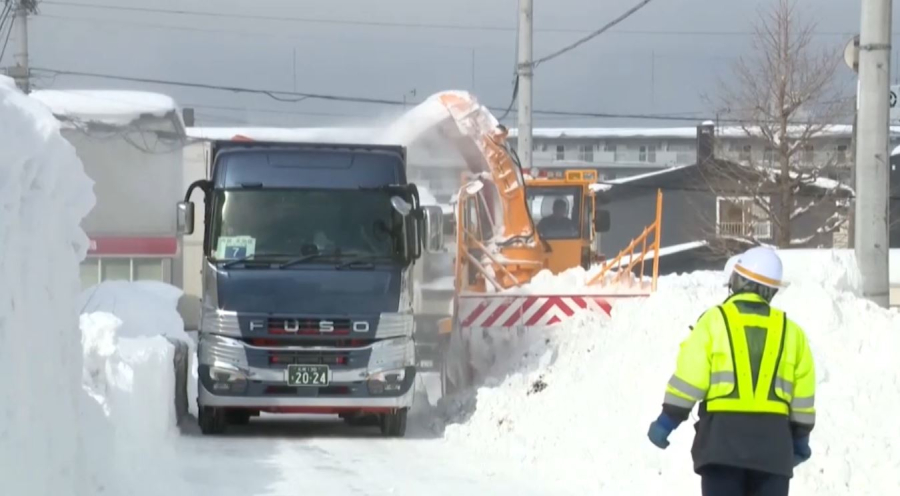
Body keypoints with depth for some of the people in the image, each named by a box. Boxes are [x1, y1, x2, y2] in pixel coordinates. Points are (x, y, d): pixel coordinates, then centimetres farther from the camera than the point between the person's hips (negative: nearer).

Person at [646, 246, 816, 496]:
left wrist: (668, 420, 2)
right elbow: (802, 396, 13)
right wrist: (800, 439, 22)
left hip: (723, 431, -2)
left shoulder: (715, 321, 0)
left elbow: (690, 375, -5)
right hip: (773, 437, 3)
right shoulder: (789, 331, 11)